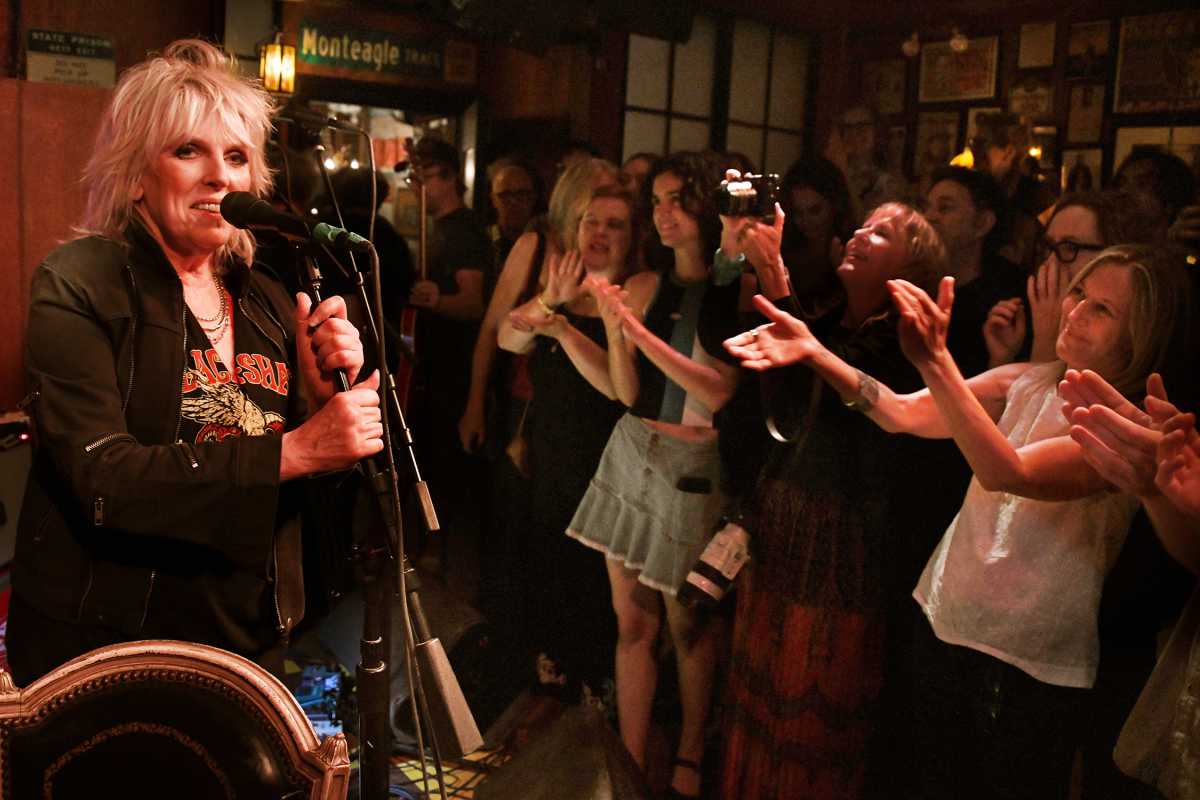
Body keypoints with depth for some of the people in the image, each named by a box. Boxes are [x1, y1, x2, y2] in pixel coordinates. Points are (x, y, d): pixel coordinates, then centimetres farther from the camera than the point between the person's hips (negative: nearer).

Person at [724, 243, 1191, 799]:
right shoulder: (1029, 384, 1)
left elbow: (1004, 471, -32)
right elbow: (905, 414, -12)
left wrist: (935, 360, -40)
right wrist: (814, 352, -26)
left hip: (1032, 670, -5)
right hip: (944, 626, 5)